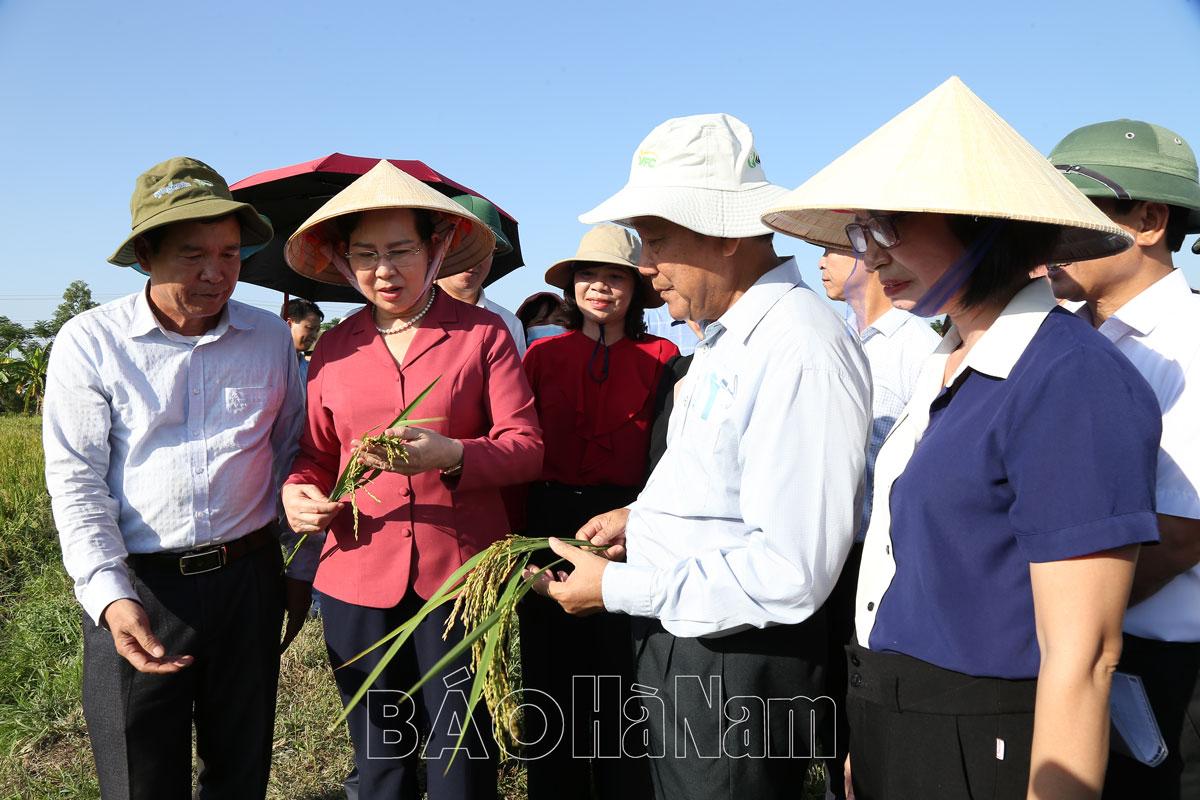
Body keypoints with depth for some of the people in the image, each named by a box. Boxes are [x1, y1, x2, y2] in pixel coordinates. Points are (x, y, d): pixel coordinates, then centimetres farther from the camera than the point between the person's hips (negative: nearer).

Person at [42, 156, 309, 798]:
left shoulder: (270, 337, 3)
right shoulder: (89, 342, -4)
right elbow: (76, 480, -6)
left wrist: (302, 565, 12)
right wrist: (109, 596, -17)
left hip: (249, 579, 2)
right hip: (134, 587, -2)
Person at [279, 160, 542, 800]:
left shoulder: (481, 334, -1)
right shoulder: (333, 349, 8)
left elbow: (527, 446, -6)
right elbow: (317, 454, 15)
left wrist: (450, 455, -24)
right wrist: (296, 491, -7)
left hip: (460, 576, -2)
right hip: (359, 582, 3)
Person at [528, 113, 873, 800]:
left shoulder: (800, 349, -24)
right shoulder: (727, 335, 9)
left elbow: (790, 571, -27)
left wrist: (617, 588, -19)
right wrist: (643, 516, 5)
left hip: (740, 673, -9)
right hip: (677, 649, 9)